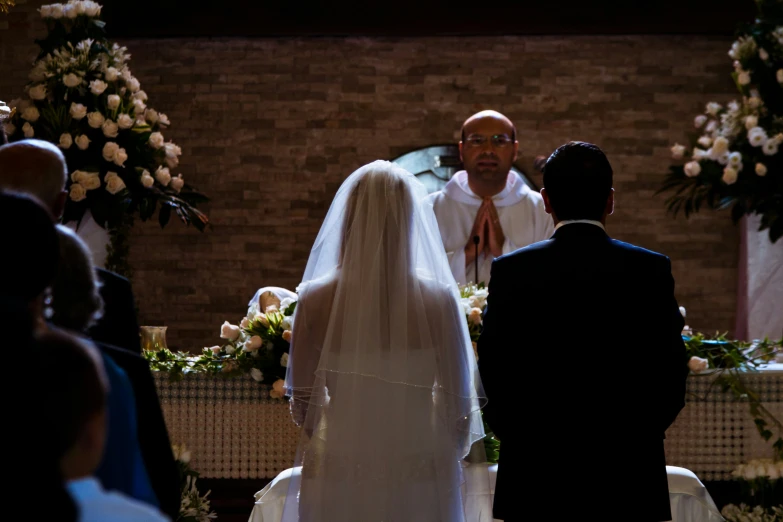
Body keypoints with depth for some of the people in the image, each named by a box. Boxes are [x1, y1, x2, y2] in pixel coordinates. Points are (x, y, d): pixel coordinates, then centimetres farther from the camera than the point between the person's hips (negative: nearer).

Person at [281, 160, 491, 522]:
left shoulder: (316, 299, -7)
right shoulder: (438, 298, -9)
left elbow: (302, 400, 0)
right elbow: (459, 398, -3)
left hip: (338, 472, 1)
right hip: (420, 478, -1)